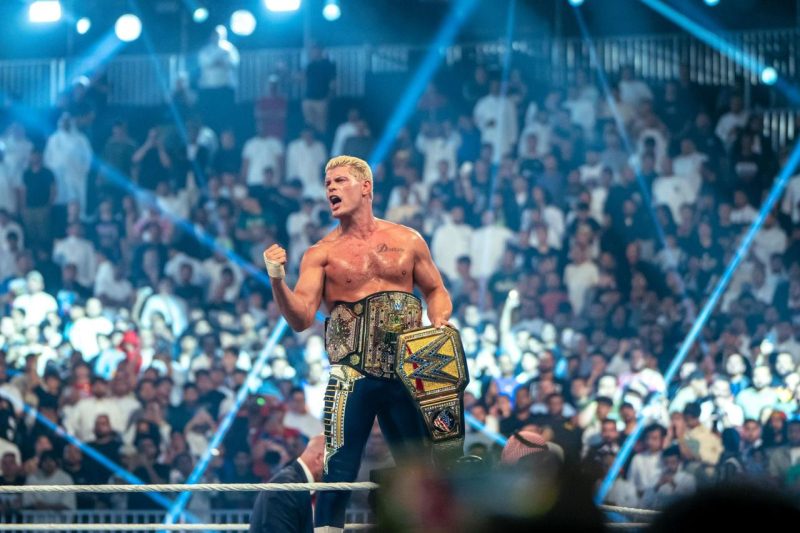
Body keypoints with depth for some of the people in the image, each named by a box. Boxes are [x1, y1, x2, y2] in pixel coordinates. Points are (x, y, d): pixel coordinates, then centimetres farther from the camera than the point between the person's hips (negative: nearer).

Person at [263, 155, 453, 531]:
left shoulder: (407, 241, 9)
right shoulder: (321, 254, 3)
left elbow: (435, 291, 19)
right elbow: (301, 318, -6)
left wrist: (440, 323, -1)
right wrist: (277, 281, -23)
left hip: (408, 373, 2)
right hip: (353, 375, -2)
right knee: (339, 469, -11)